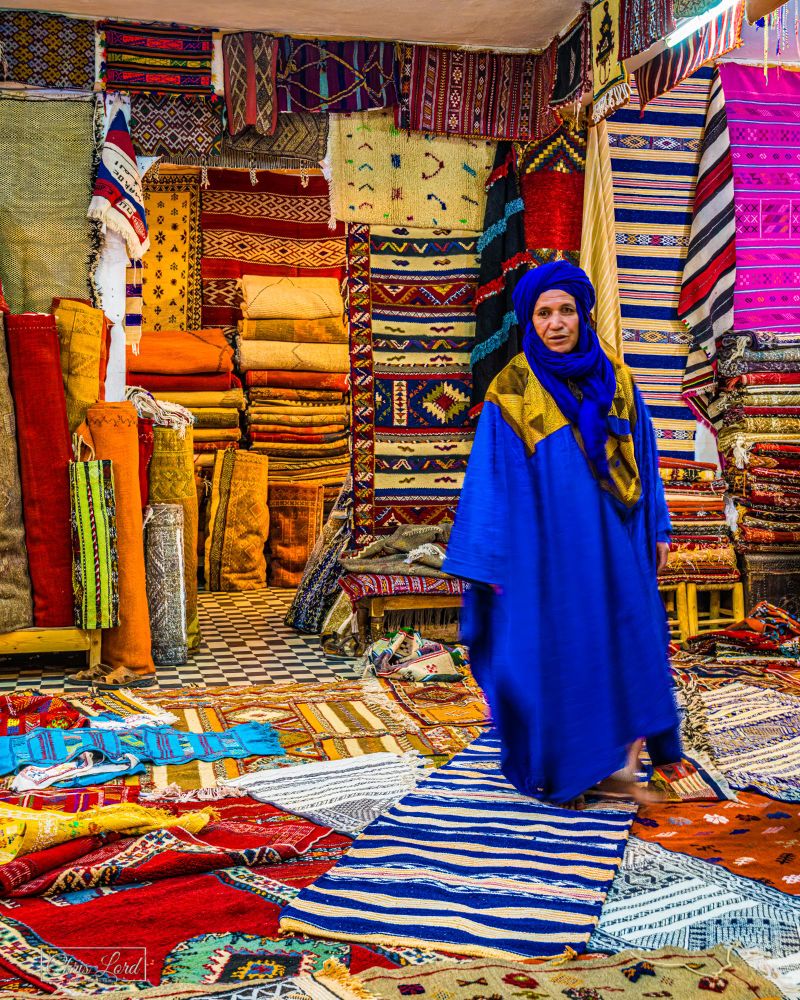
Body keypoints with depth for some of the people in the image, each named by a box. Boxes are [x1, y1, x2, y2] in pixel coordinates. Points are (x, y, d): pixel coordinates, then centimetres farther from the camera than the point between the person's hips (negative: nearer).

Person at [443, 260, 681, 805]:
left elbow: (643, 460, 12)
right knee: (560, 649, 2)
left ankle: (617, 767, 11)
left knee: (627, 646, 3)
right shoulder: (511, 391, -4)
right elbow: (492, 476, -5)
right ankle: (559, 767, 18)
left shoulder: (615, 381, 7)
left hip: (614, 543, 4)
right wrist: (490, 559, -8)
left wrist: (657, 529, 11)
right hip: (548, 545, -4)